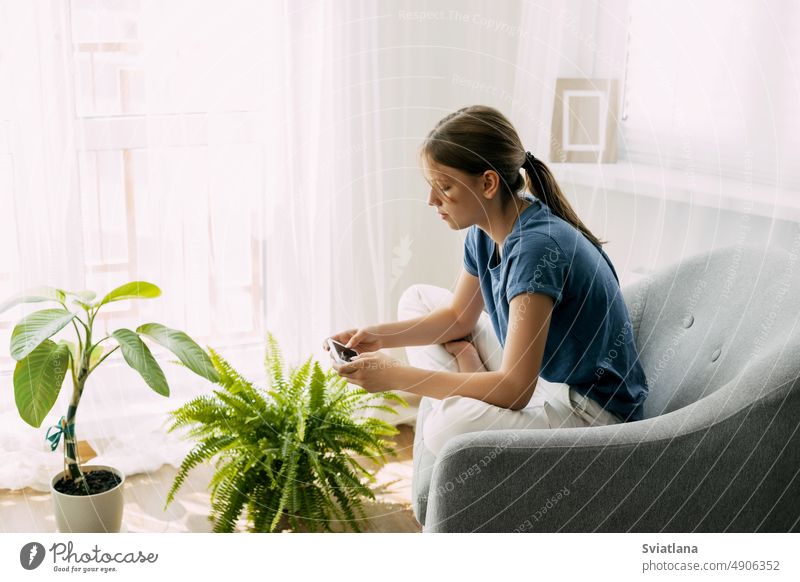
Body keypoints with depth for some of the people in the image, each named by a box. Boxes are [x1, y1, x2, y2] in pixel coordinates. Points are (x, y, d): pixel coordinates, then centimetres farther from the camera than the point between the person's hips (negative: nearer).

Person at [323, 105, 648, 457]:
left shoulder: (537, 247, -29)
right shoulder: (485, 230, -2)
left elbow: (514, 390, -30)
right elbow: (459, 316, 14)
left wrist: (397, 375, -27)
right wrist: (379, 336, -1)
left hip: (591, 409, -9)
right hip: (534, 372, 9)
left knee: (451, 426, -37)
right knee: (417, 299, 12)